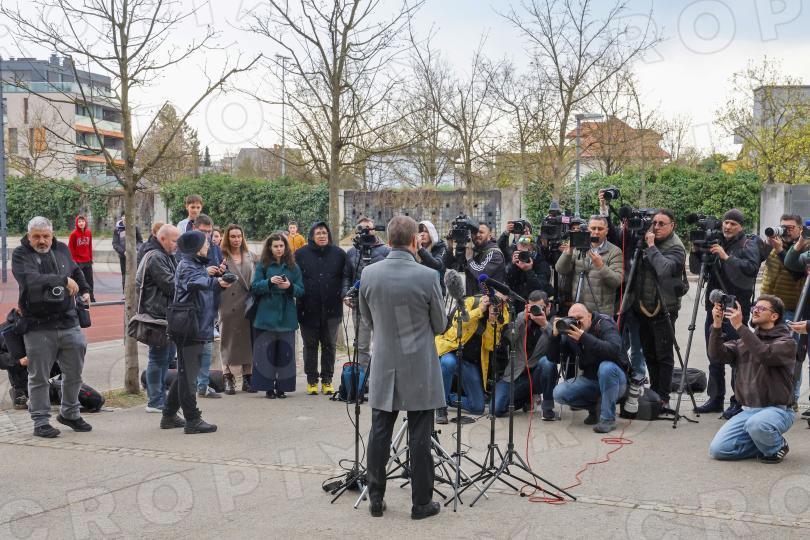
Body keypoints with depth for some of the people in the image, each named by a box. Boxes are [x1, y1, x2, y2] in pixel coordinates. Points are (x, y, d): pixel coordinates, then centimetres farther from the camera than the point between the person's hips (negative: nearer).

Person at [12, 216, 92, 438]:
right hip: (38, 327, -5)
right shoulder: (21, 254, -8)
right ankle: (41, 421, 14)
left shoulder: (62, 250, 8)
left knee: (74, 373, 14)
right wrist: (63, 280, -27)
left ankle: (69, 413, 32)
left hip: (69, 323, 5)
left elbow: (76, 271, 28)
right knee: (39, 377, 3)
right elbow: (30, 279, -27)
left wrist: (85, 290, 13)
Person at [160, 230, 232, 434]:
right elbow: (195, 281, -34)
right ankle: (192, 420, -1)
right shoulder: (186, 266, -13)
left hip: (199, 327, 10)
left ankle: (169, 416, 27)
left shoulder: (198, 264, 18)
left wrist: (215, 274, 4)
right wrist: (217, 282, -45)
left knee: (185, 373, 17)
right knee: (188, 374, -4)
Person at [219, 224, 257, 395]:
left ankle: (247, 377, 13)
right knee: (229, 341, 2)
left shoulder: (251, 257, 13)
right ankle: (229, 379, 9)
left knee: (248, 340, 5)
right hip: (229, 306, -3)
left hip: (248, 305, 3)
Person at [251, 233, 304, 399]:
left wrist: (290, 286, -14)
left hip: (287, 316, 2)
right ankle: (268, 387, 6)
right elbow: (255, 287, -2)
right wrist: (269, 282, -18)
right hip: (267, 315, -1)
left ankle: (282, 386, 11)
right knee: (266, 351, -1)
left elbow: (301, 291, 6)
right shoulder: (263, 265, 4)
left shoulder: (293, 267, 8)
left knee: (285, 352, 2)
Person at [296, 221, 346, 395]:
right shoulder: (301, 254, 1)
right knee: (310, 345, 8)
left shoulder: (339, 254, 3)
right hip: (308, 309, -1)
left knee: (329, 345, 8)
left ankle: (327, 380, 18)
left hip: (331, 309, 1)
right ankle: (312, 380, 18)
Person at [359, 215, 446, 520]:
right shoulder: (427, 277, -15)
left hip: (384, 367, 3)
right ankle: (421, 503, 13)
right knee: (419, 438, 5)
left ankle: (376, 500, 18)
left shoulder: (369, 274, -5)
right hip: (419, 370, -3)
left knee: (379, 434, 11)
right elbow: (440, 325, -2)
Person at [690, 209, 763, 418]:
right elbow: (696, 269, 14)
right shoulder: (715, 244, 14)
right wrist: (695, 251, -4)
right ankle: (715, 399, 20)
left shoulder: (748, 246, -1)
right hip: (714, 308, 6)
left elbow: (751, 268, -18)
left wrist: (727, 257, -24)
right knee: (714, 358, 11)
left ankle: (738, 402, 1)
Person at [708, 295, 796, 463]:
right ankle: (765, 444, 10)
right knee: (717, 449, -13)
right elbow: (716, 356, -1)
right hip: (747, 410, 5)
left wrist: (739, 326, -25)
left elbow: (765, 355, -25)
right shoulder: (744, 342, 13)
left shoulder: (786, 342, -3)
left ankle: (777, 447, -4)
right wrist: (717, 326, -13)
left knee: (756, 424, -39)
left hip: (776, 410, -5)